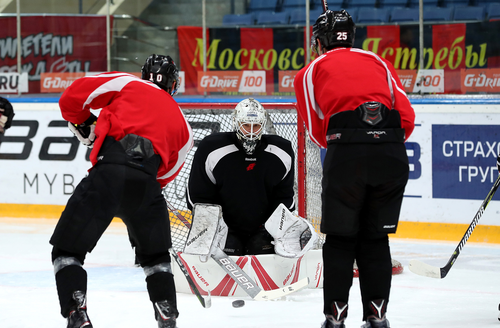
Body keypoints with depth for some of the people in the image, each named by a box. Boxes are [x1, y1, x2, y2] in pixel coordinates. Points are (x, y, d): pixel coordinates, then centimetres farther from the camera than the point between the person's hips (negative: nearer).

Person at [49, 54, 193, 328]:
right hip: (148, 179, 3)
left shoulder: (128, 84, 20)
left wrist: (83, 124, 30)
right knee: (155, 254, 28)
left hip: (109, 172, -3)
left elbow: (72, 97, 13)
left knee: (68, 249, 8)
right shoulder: (181, 123, 30)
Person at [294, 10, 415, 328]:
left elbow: (318, 131, 17)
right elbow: (407, 117, 13)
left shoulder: (311, 72, 19)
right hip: (392, 154, 2)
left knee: (340, 239, 10)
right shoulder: (378, 62, 24)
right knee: (376, 238, 15)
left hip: (346, 153, -2)